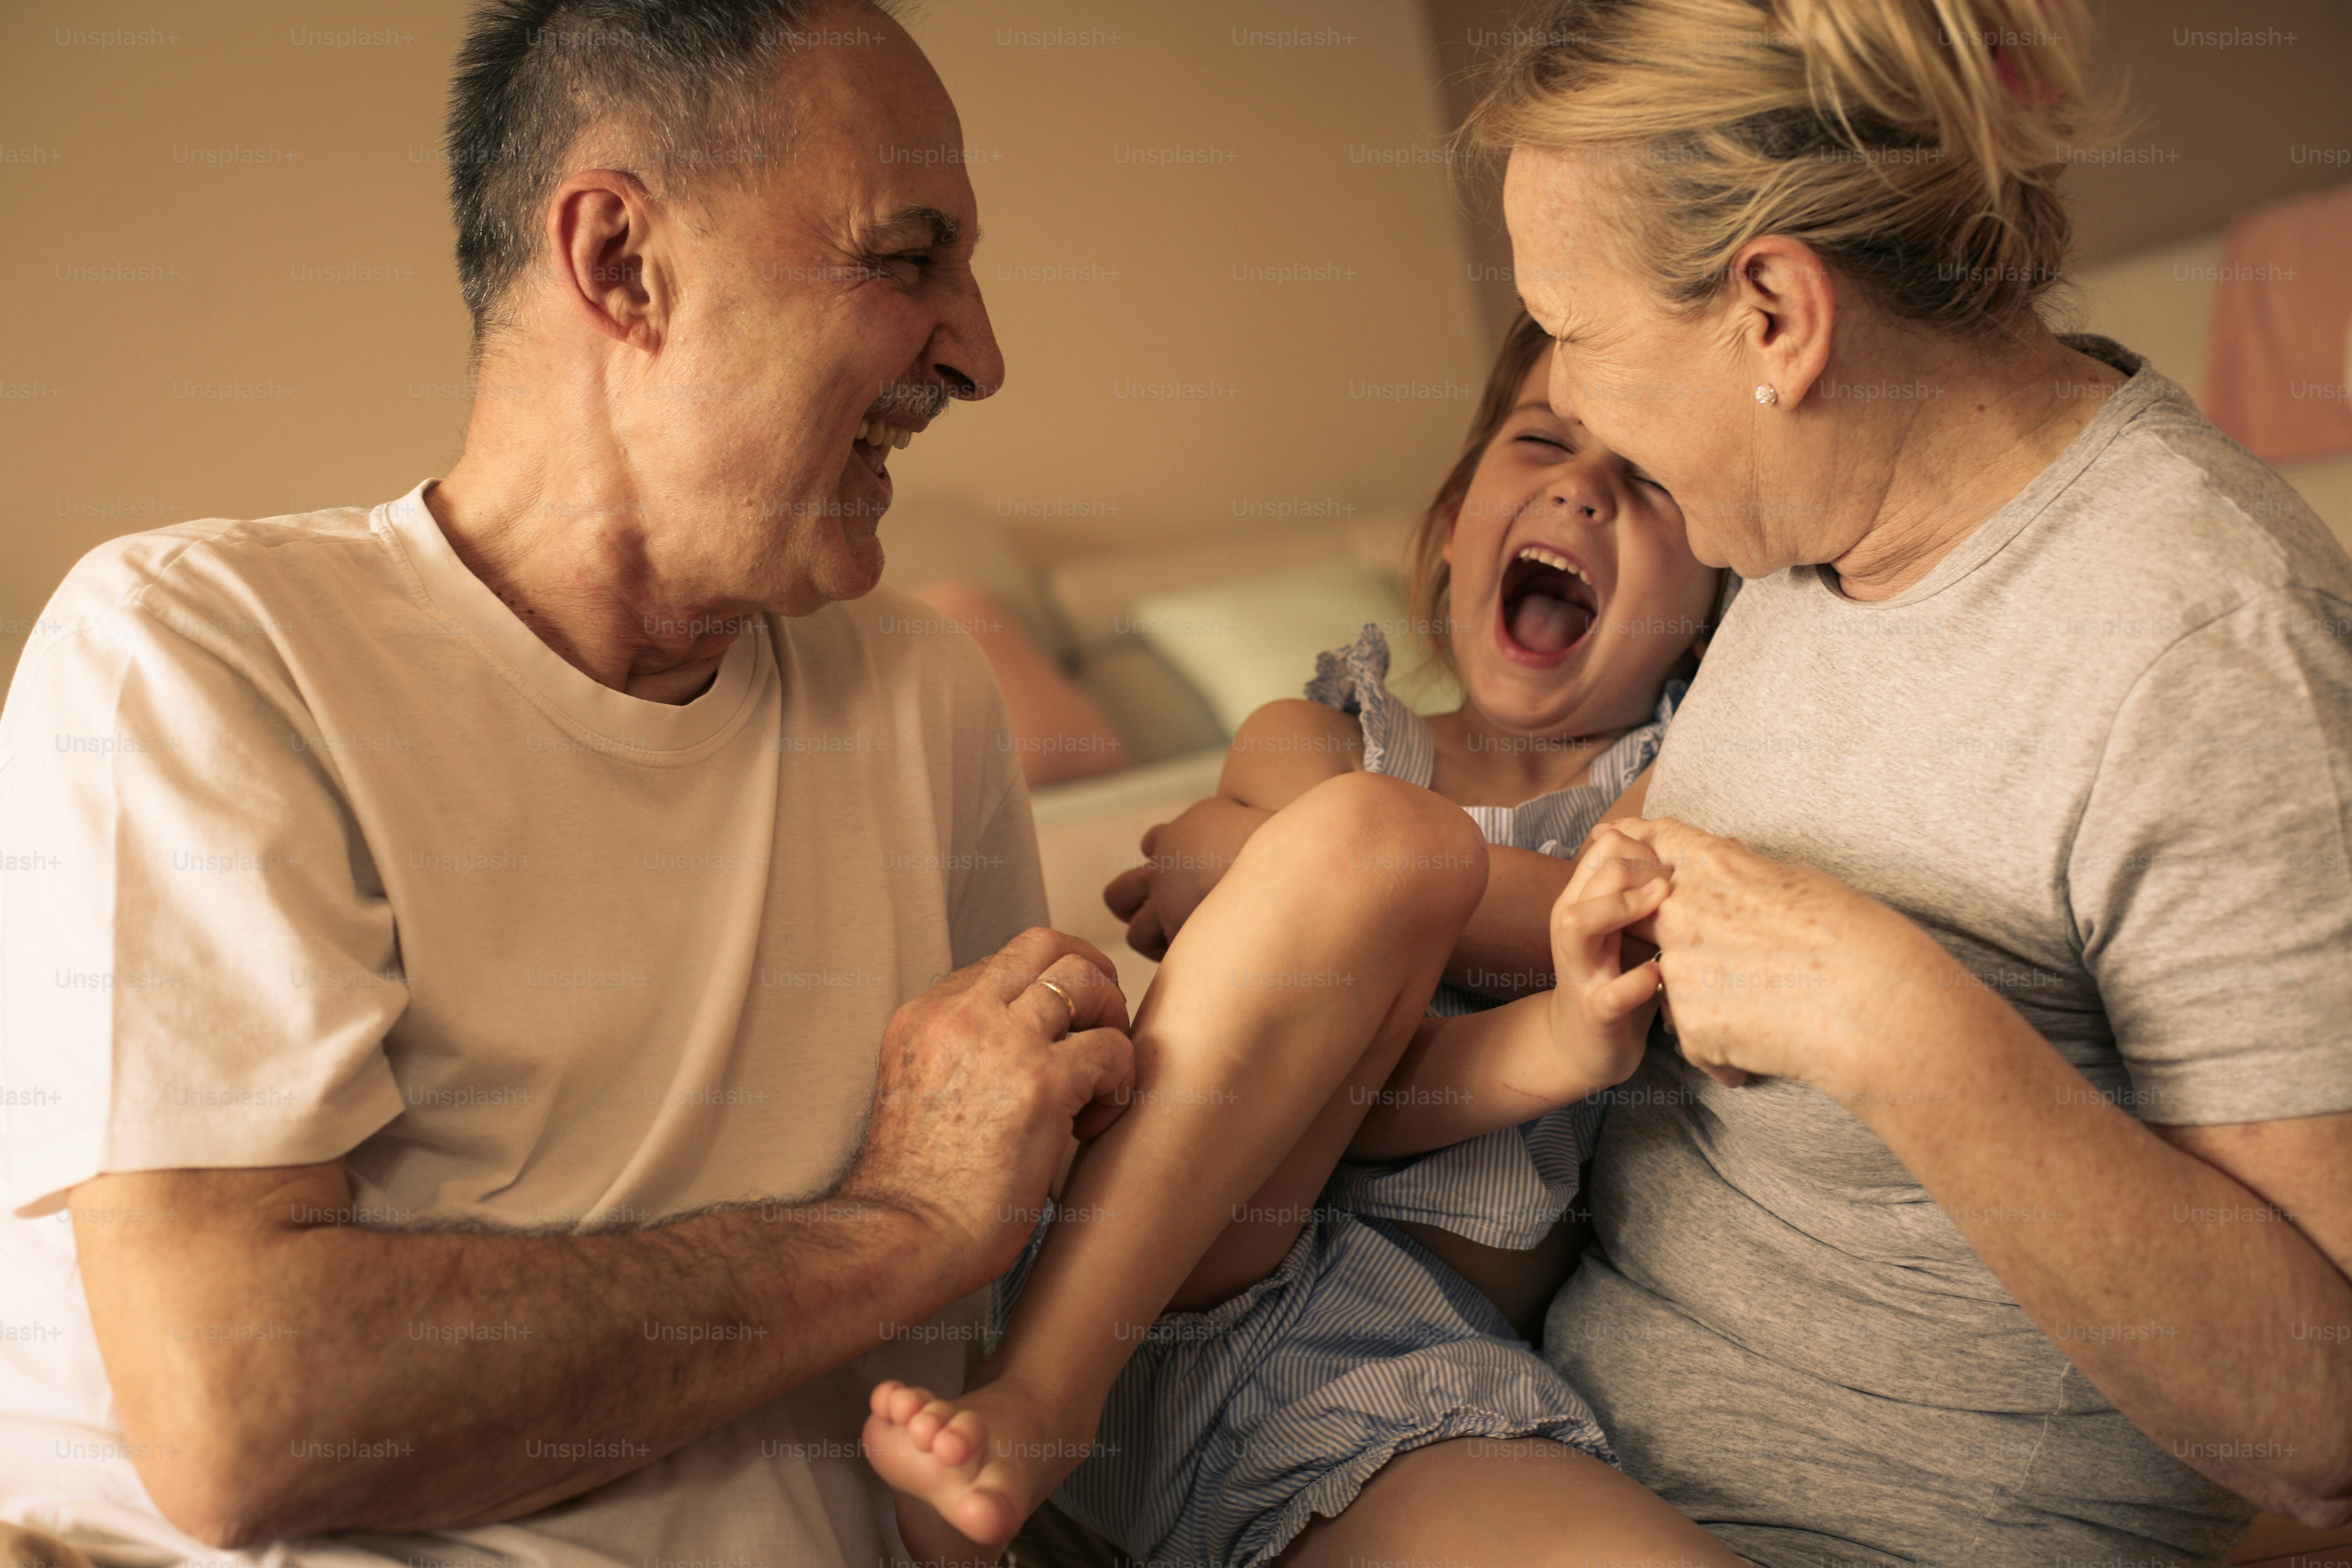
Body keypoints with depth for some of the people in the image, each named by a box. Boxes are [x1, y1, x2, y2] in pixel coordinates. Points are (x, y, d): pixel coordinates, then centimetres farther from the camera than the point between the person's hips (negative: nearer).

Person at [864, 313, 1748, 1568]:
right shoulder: (1312, 742, 19)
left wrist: (1261, 858, -6)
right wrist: (1561, 1040, -18)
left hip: (1418, 1360, -1)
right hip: (1135, 1284, 2)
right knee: (1363, 822, -23)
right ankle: (1034, 1392, -26)